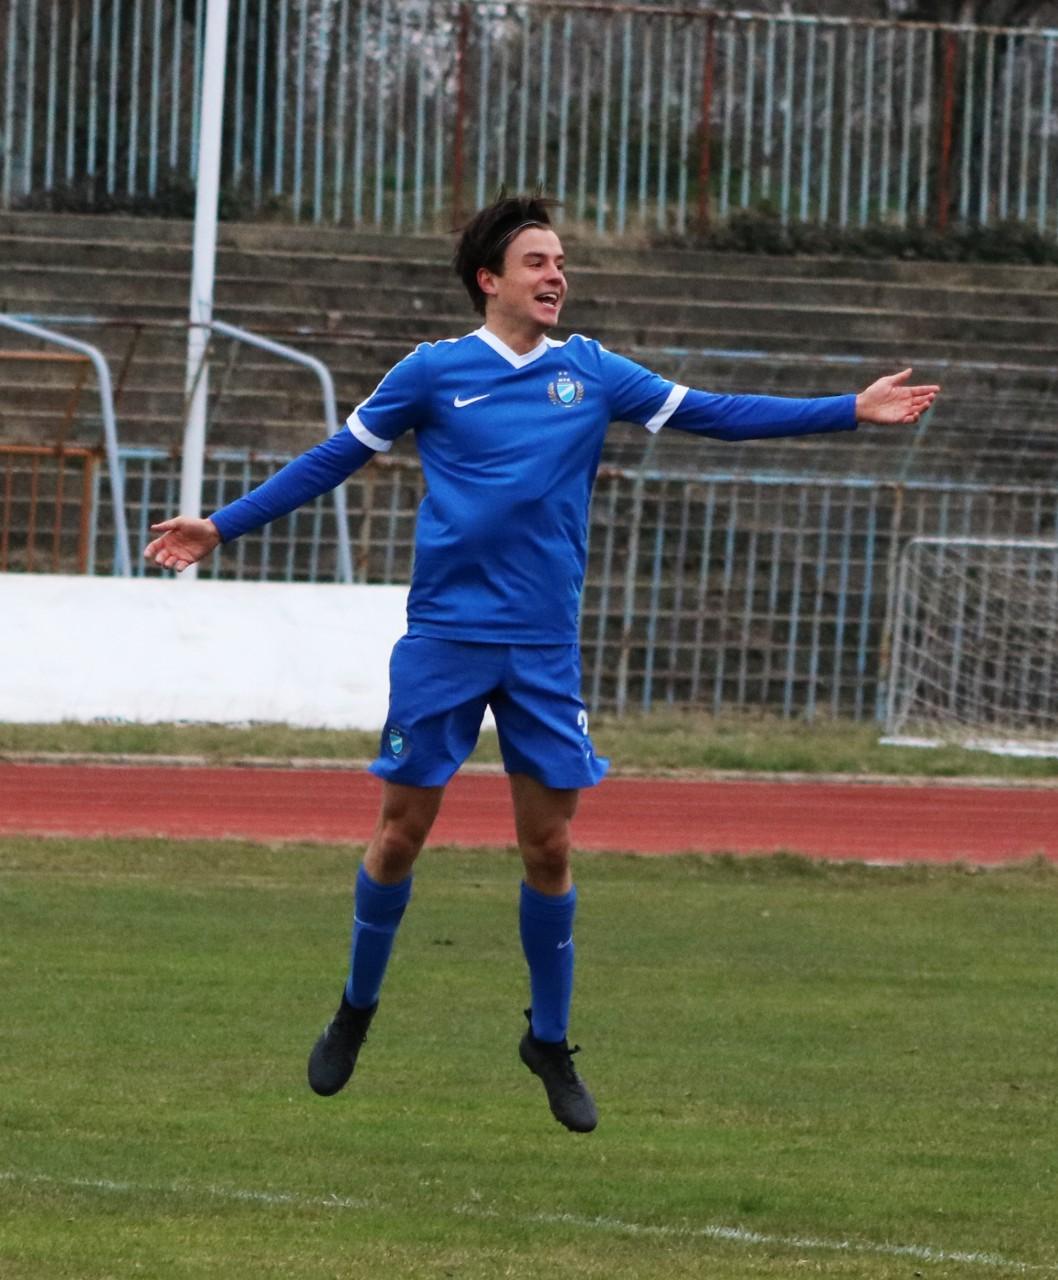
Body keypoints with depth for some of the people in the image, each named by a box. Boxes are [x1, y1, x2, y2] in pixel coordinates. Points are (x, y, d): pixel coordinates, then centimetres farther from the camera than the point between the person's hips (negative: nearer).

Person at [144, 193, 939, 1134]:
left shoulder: (591, 373, 6)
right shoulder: (433, 371, 0)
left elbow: (714, 414, 8)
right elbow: (332, 460, 7)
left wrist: (851, 412, 3)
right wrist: (222, 527, 4)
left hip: (545, 650, 2)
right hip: (443, 641, -2)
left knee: (548, 849, 2)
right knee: (402, 834, 2)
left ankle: (550, 1043, 16)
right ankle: (356, 1012, 21)